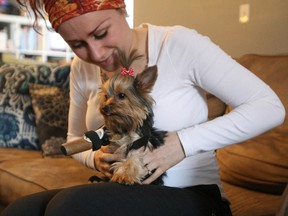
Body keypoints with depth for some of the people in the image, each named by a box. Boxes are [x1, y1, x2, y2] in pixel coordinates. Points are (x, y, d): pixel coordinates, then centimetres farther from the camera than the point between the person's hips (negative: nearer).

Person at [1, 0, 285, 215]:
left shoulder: (178, 44, -14)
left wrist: (183, 142, -23)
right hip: (124, 192, 5)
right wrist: (95, 158, -5)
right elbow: (75, 139, 19)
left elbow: (270, 108, -15)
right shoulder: (82, 68, 3)